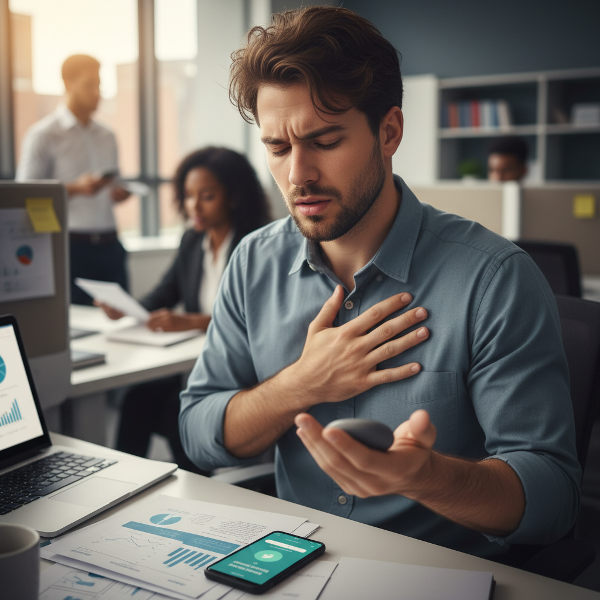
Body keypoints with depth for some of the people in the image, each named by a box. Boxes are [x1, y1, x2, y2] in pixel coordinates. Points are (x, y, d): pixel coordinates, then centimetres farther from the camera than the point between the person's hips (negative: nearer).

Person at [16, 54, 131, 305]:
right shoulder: (42, 134, -2)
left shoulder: (107, 136, 17)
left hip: (109, 244, 5)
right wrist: (76, 188, -18)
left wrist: (118, 193, 3)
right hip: (70, 246, -5)